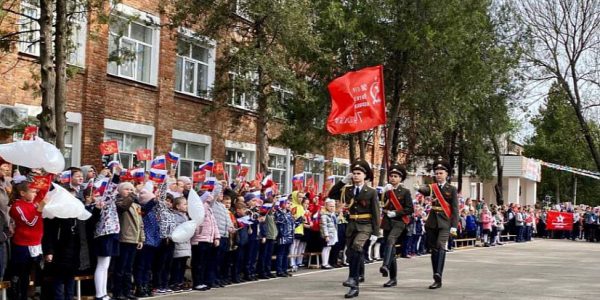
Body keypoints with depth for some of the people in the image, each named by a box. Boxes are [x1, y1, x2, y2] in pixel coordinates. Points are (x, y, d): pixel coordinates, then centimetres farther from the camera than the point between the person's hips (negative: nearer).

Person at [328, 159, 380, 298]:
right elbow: (331, 195, 2)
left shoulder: (371, 192, -3)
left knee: (356, 247, -31)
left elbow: (375, 213, -4)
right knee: (350, 253, 5)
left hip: (365, 225, -5)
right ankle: (354, 287, 13)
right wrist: (343, 181, -5)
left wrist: (375, 233, -10)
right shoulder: (348, 190, 8)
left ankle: (353, 277, -23)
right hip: (352, 225, 5)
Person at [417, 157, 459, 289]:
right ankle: (436, 279, 15)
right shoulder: (432, 187, 8)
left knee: (441, 247, -20)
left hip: (445, 223, -4)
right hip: (432, 222, 4)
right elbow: (422, 190, -15)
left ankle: (438, 276, -30)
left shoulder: (451, 189, 2)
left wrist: (454, 226, -10)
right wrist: (421, 188, -40)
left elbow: (455, 209, -2)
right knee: (433, 249, 7)